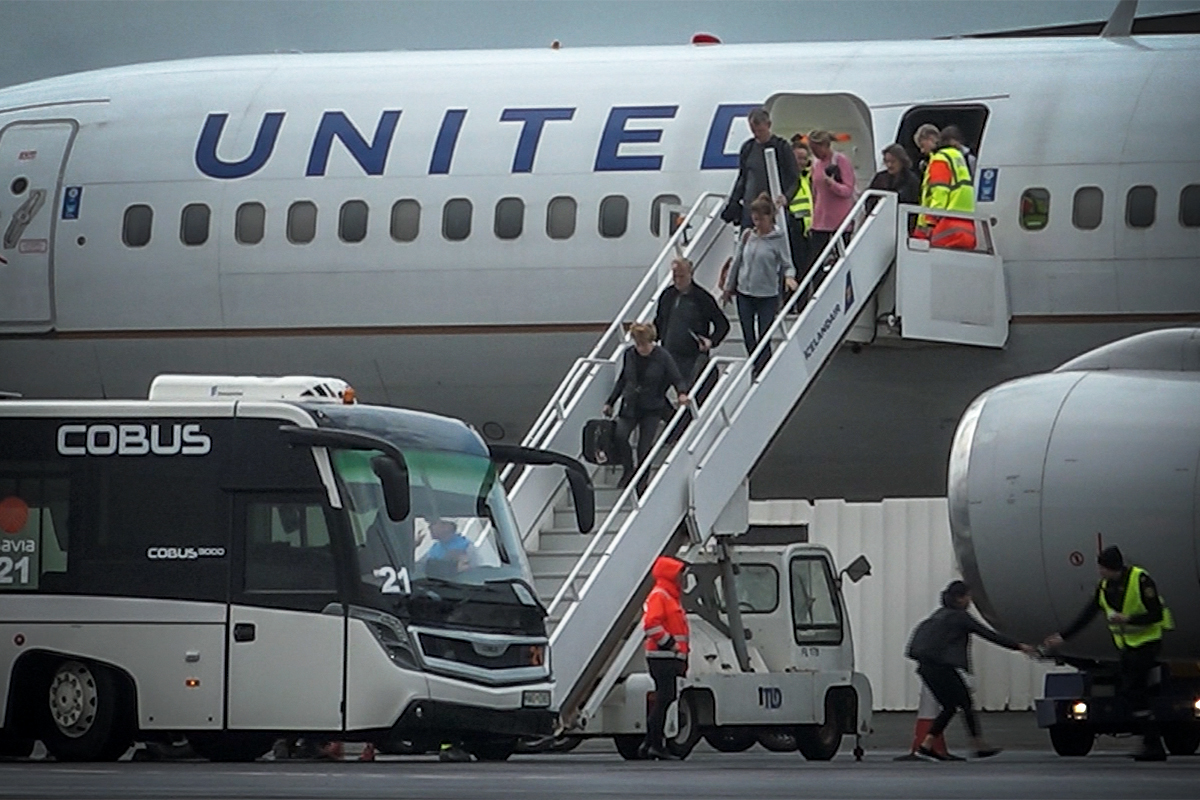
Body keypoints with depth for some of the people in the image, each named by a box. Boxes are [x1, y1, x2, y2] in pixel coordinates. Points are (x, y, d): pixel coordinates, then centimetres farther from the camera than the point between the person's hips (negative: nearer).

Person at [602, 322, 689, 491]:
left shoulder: (662, 357, -10)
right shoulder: (629, 354, 1)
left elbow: (677, 380, -7)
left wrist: (682, 393, -29)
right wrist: (610, 402, 17)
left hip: (652, 409, -2)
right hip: (630, 406, 2)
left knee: (644, 447, -5)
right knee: (620, 435, -21)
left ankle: (641, 483, 12)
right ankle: (628, 470, 0)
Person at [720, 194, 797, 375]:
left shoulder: (778, 239, -7)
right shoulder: (747, 236, 4)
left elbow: (787, 264, -5)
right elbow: (736, 262, 11)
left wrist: (789, 276, -28)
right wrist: (727, 287, 15)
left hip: (767, 296, -4)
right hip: (745, 294, 4)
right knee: (748, 338, 9)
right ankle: (755, 369, 23)